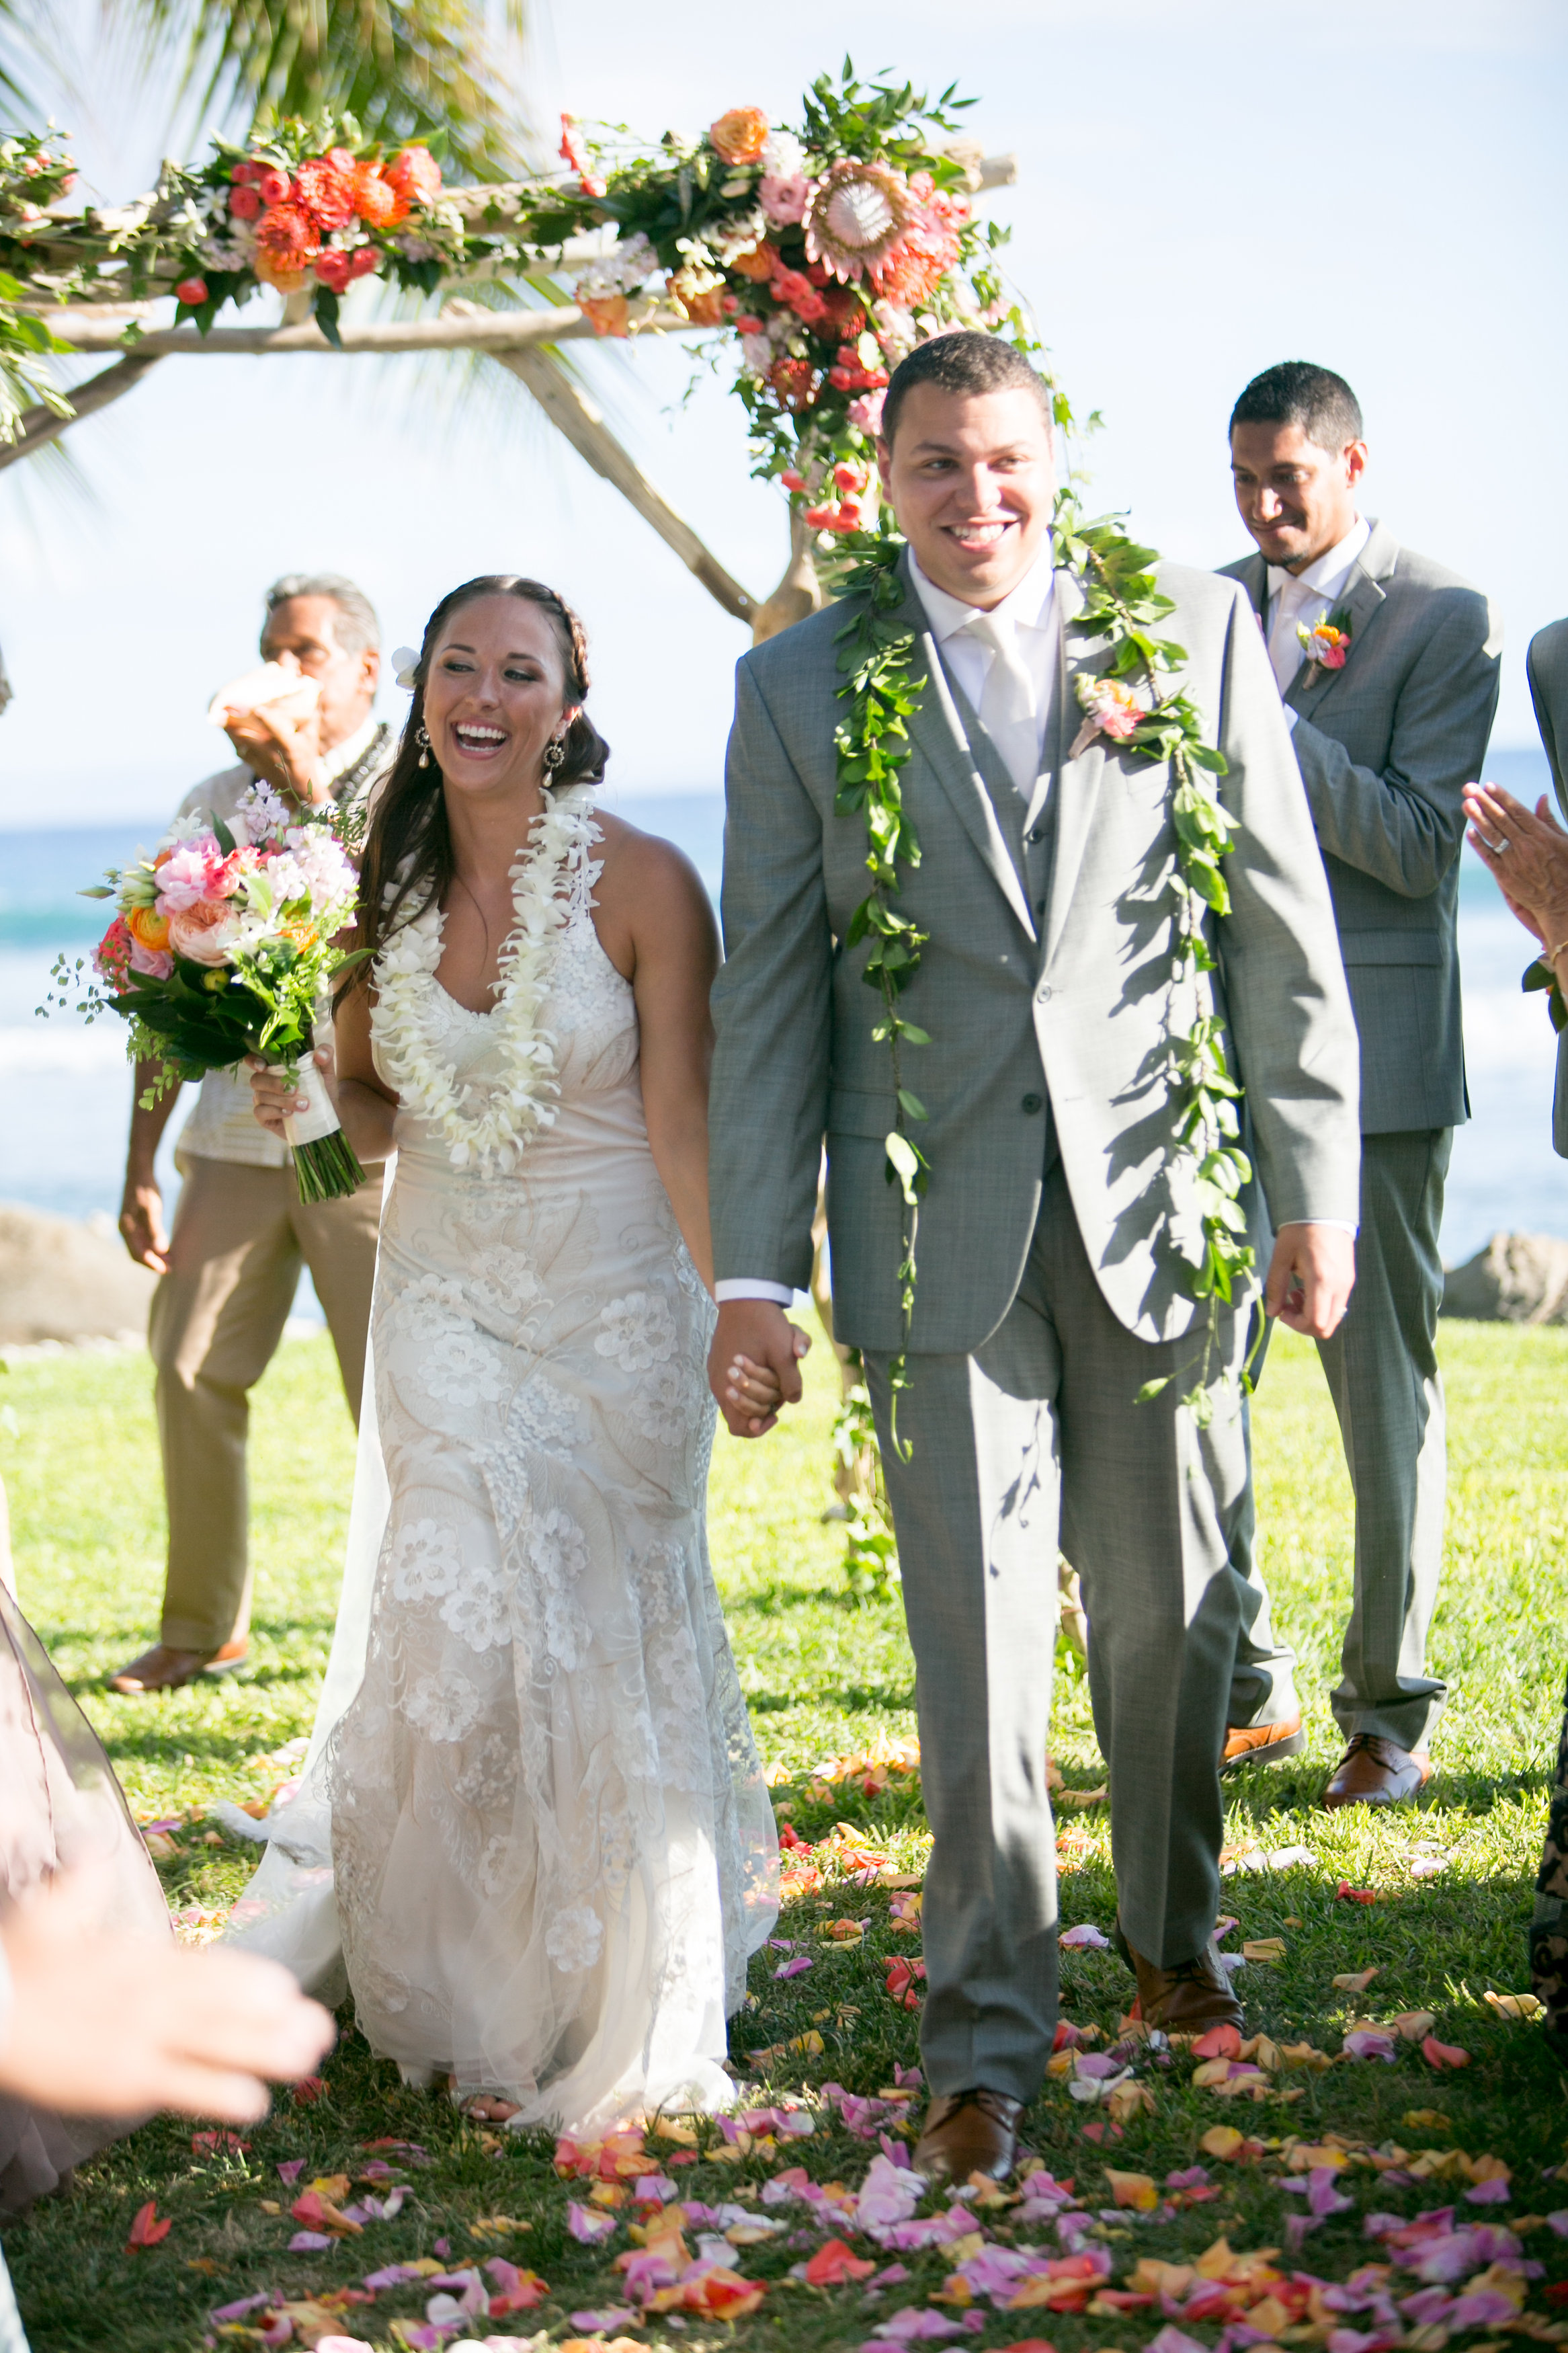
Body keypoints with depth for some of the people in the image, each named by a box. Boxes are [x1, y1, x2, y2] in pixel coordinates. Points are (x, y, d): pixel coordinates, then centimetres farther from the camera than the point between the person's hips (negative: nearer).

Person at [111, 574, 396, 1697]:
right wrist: (140, 1168, 11)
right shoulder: (216, 805, 14)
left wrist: (309, 786, -18)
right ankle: (202, 1626, 15)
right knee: (192, 1371, 0)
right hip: (236, 1138, 4)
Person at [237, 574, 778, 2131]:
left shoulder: (639, 882, -11)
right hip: (443, 1303, 3)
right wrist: (305, 1096, -9)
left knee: (604, 1638, 5)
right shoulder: (384, 891, 1)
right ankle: (475, 1996, 19)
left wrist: (736, 1300, -20)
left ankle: (617, 2023, 21)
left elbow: (682, 1116, -11)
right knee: (462, 1635, -4)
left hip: (613, 1308, -3)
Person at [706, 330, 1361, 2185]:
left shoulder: (1196, 626, 3)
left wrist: (1315, 1183, 1)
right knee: (976, 1636, -1)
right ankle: (986, 2041, 10)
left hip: (1161, 1199, 1)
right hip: (939, 1227, -1)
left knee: (1170, 1613, 12)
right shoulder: (798, 687, 3)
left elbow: (1283, 924, 4)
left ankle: (1174, 1938, 35)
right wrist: (753, 1264, -1)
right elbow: (767, 987, 3)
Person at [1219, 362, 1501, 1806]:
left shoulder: (1445, 618, -3)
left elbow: (1422, 846, -12)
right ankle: (1246, 1687, 16)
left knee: (1386, 1388, 0)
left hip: (1369, 1053, -5)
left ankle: (1390, 1712, 11)